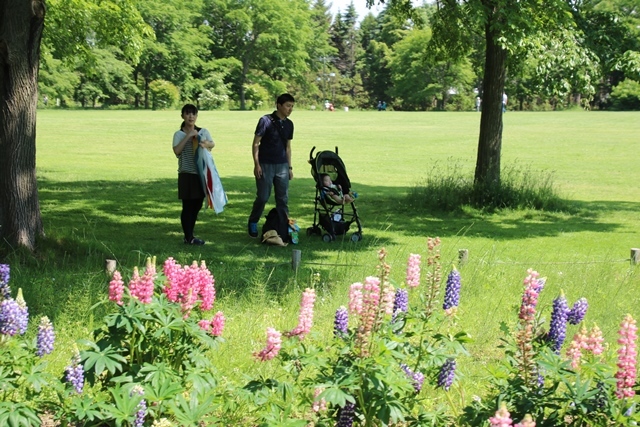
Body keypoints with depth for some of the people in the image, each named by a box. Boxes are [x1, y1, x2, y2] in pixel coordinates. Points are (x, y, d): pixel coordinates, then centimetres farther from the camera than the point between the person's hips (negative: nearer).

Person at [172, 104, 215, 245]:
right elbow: (177, 151, -17)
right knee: (187, 206, -3)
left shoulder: (203, 131, 8)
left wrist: (206, 144, -26)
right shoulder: (179, 134, -3)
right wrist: (188, 136, -20)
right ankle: (188, 237, 3)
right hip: (186, 174, -4)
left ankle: (190, 235, 21)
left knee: (197, 206, 10)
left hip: (201, 174, 4)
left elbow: (213, 144, -5)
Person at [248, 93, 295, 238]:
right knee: (263, 197, -1)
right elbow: (255, 143, -7)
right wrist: (256, 164, -13)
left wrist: (289, 167, 13)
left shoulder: (289, 124, 8)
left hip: (282, 166, 5)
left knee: (283, 198, 5)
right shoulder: (266, 121, -9)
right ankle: (252, 223, 18)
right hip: (265, 165, -5)